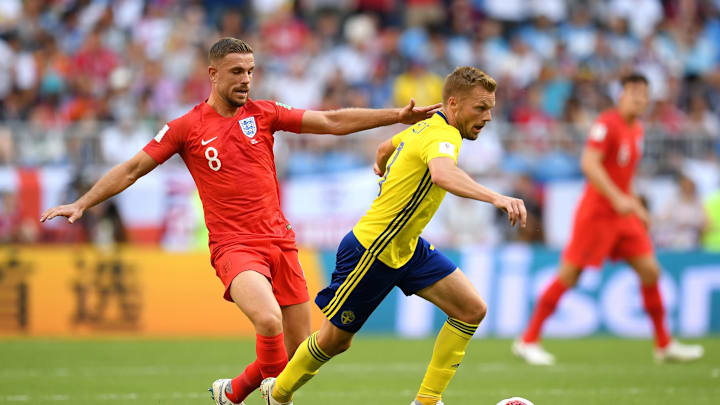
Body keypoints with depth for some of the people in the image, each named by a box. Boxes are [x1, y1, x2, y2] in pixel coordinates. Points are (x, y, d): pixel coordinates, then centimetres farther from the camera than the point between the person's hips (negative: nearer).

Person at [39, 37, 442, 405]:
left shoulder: (263, 113, 7)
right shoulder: (187, 128, 1)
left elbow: (333, 122, 5)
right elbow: (132, 169, 5)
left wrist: (397, 116, -2)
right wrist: (82, 204, -2)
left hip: (280, 242, 4)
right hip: (234, 246, -4)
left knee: (301, 354, 4)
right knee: (268, 319, -33)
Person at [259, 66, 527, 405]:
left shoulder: (428, 126, 5)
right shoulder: (442, 135, -24)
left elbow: (385, 147, 26)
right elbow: (442, 174, -50)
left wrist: (382, 165, 50)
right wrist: (495, 197, -62)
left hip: (406, 248, 9)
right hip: (371, 250, -9)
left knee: (472, 310, -4)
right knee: (334, 340, 7)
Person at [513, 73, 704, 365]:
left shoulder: (636, 128, 14)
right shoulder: (607, 123, -13)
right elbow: (589, 163, -23)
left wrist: (635, 205, 22)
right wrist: (617, 198, -29)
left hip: (623, 213, 8)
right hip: (597, 211, -8)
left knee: (650, 271, 2)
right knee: (569, 275, -6)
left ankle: (664, 345, 11)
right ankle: (528, 340, 3)